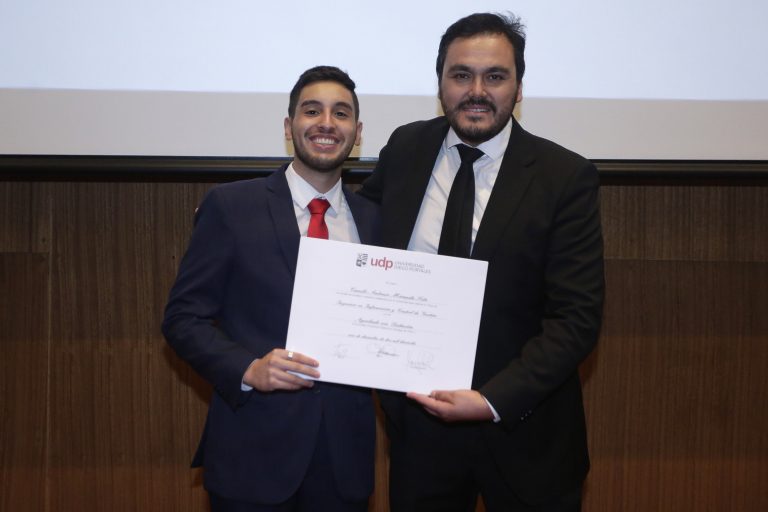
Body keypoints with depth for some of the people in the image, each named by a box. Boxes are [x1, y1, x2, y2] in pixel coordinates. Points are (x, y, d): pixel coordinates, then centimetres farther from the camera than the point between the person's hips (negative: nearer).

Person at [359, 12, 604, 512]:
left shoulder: (566, 177, -12)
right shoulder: (405, 148, -1)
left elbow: (577, 317, -14)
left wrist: (493, 400, -23)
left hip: (523, 426, -2)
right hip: (418, 416, 3)